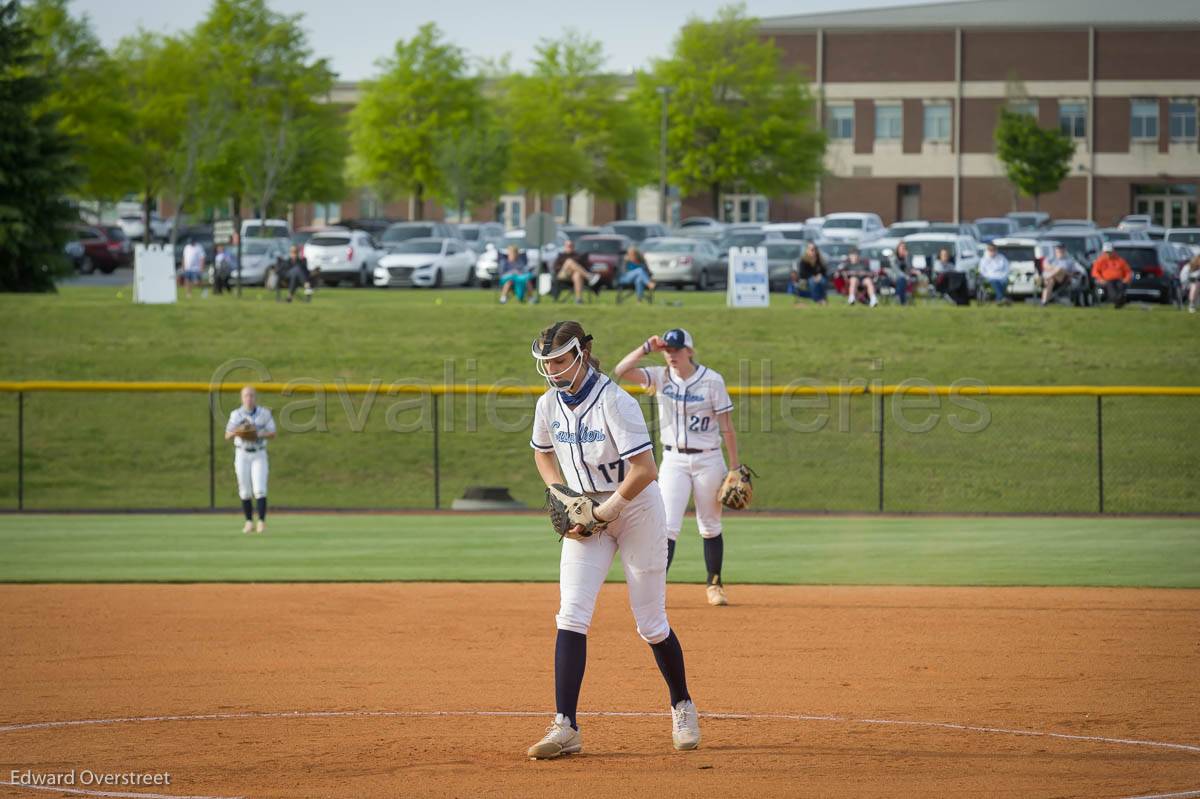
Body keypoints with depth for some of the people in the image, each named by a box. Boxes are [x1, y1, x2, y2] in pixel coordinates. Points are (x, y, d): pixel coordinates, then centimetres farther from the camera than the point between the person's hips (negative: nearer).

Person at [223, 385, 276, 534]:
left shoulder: (264, 413, 1)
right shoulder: (236, 414, 2)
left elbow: (272, 434, 0)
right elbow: (227, 436, -3)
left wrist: (258, 435, -19)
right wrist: (235, 432, -26)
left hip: (259, 455, -1)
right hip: (242, 454, 1)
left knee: (260, 489, -13)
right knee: (245, 491, 2)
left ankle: (262, 521, -11)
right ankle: (249, 522, 12)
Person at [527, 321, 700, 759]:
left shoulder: (614, 402, -22)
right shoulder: (549, 405, -2)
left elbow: (645, 470, -26)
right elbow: (543, 454, 18)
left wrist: (605, 511, -21)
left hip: (636, 509, -5)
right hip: (586, 514, 5)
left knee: (651, 624, 3)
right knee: (571, 615, -11)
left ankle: (682, 707, 28)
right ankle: (565, 727, -15)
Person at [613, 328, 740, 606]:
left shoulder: (712, 380, -7)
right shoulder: (661, 377, 0)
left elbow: (727, 427, -4)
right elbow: (621, 370, -12)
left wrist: (735, 468, -5)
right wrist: (647, 348, -19)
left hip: (708, 459, -1)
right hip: (674, 460, 1)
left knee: (710, 526, 9)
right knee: (668, 526, -10)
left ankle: (714, 584, 24)